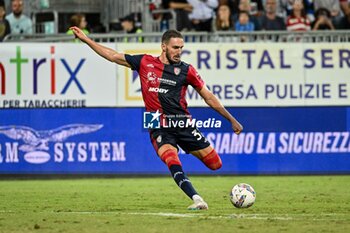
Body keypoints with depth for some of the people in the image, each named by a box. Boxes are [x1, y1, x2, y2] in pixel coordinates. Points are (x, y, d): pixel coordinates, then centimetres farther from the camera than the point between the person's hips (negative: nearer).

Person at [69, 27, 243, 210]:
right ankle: (196, 199, -33)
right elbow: (113, 56, 13)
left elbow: (209, 98, 8)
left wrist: (232, 120, 6)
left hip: (183, 124, 1)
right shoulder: (145, 63, 6)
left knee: (215, 164, -5)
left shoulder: (186, 70, 3)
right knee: (173, 162, -28)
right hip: (159, 127, -1)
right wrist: (86, 39, 12)